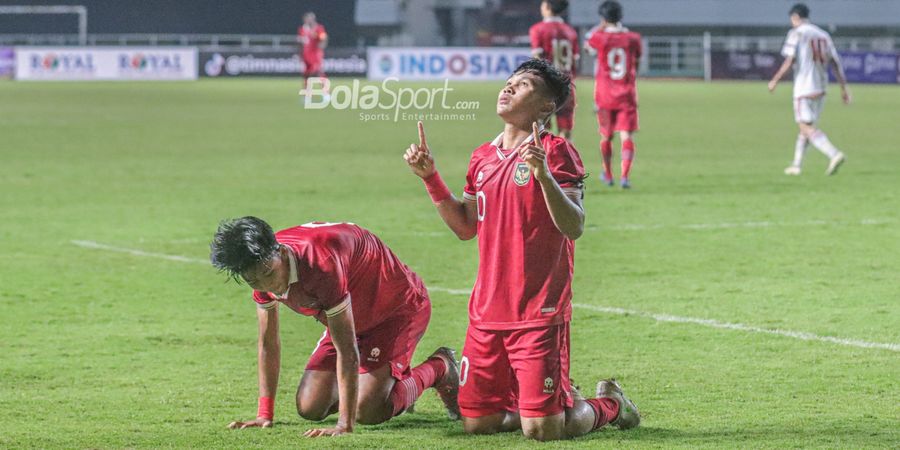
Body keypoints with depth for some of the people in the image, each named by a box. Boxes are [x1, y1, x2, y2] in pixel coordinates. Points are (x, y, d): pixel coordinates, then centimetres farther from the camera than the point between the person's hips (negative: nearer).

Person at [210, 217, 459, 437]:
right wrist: (265, 416, -8)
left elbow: (346, 350, -38)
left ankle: (438, 368, 5)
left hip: (401, 307, -7)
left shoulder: (321, 263, -41)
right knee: (310, 408, -5)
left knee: (367, 411, -21)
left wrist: (345, 425, -38)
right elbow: (268, 344, -5)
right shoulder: (262, 269, -18)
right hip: (354, 317, 7)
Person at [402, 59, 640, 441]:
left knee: (541, 431, -11)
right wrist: (429, 177, 13)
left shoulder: (555, 152, -8)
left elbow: (574, 227, -17)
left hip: (538, 313, -7)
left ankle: (609, 404, 20)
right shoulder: (483, 156, 12)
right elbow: (466, 226, 20)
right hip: (487, 310, 7)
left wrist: (543, 175, -30)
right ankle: (561, 400, 30)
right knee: (476, 422, 6)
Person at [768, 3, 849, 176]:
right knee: (806, 126, 17)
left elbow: (789, 61, -15)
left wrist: (775, 80, -5)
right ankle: (796, 165, 21)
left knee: (807, 128, -9)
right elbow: (836, 62, 9)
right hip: (821, 88, 7)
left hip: (804, 88, -7)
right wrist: (844, 88, 10)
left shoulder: (796, 33, -6)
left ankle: (834, 154, -28)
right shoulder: (823, 35, 13)